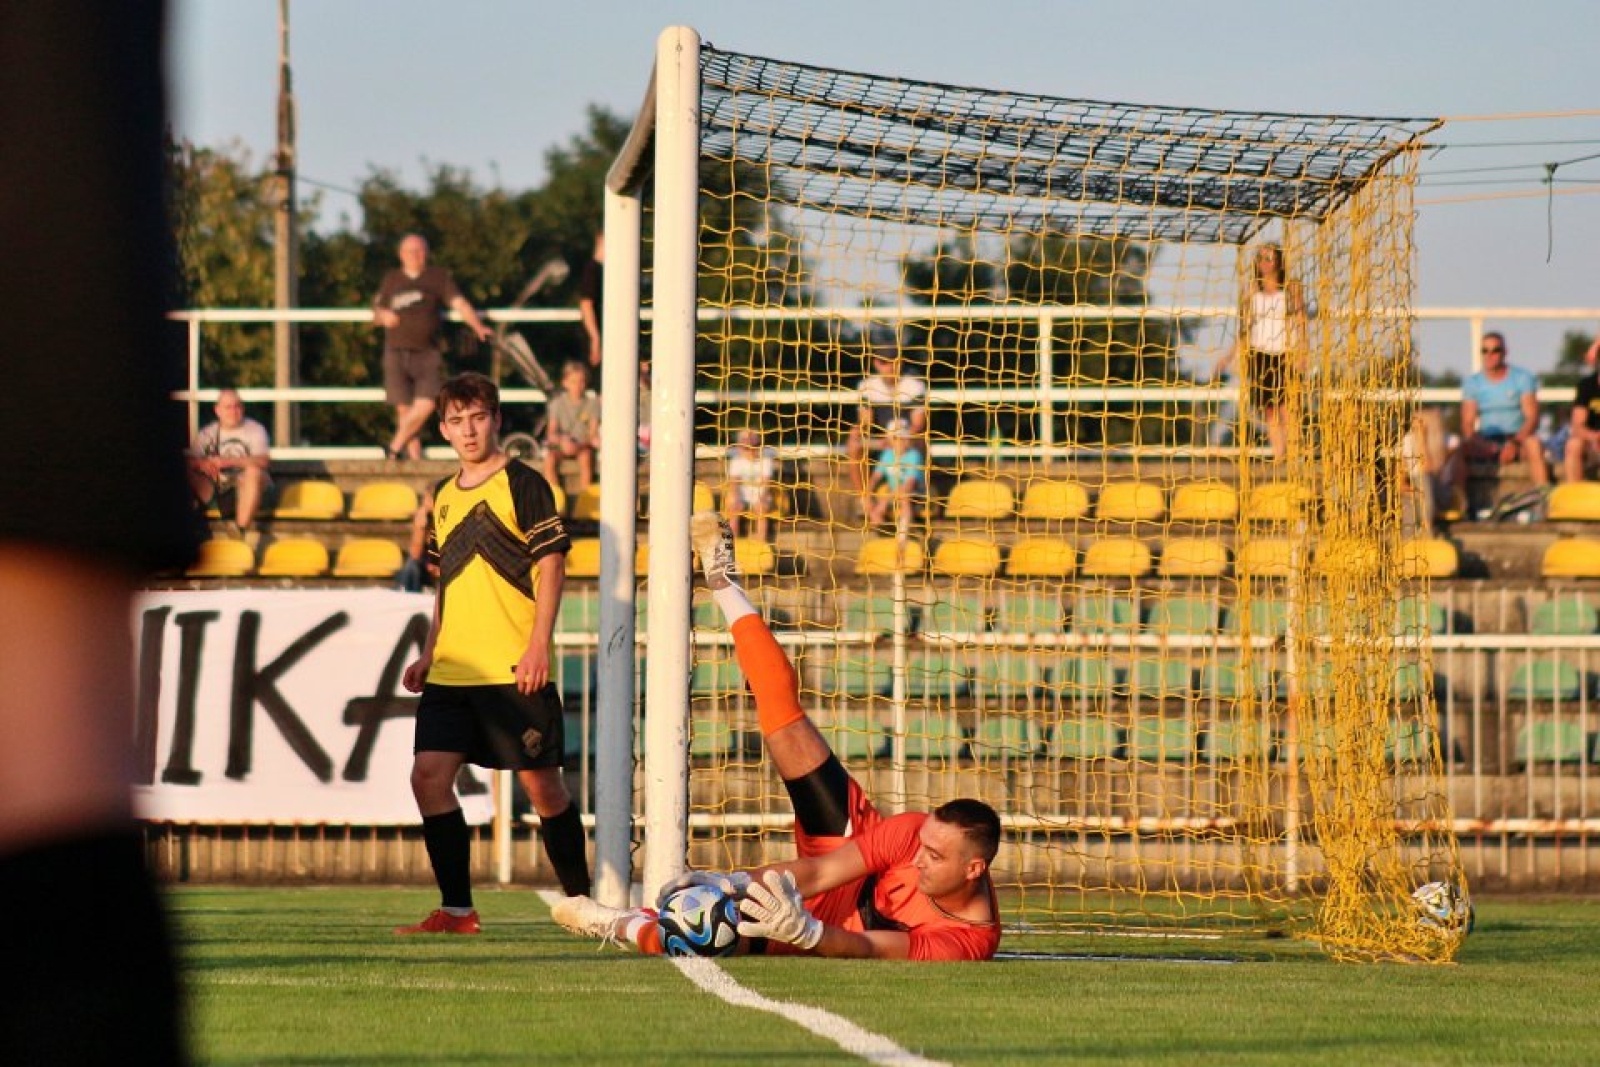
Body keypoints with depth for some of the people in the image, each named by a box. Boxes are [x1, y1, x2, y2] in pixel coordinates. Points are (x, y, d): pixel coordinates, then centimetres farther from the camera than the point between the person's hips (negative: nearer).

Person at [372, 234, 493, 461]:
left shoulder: (439, 277, 8)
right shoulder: (391, 280, 14)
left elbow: (459, 303, -2)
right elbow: (377, 312, 20)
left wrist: (477, 326, -18)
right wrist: (383, 316, -5)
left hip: (428, 354, -1)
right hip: (397, 354, 1)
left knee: (425, 406, -15)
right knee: (404, 409, -4)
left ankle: (395, 447, 1)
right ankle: (415, 457, 2)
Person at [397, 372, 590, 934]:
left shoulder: (522, 484, -4)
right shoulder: (444, 496, 17)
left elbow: (551, 564, -9)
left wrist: (538, 645, -17)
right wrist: (429, 654, 20)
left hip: (514, 670, -6)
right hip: (452, 671, 6)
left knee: (541, 782, 0)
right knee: (428, 775, -7)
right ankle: (457, 909, -3)